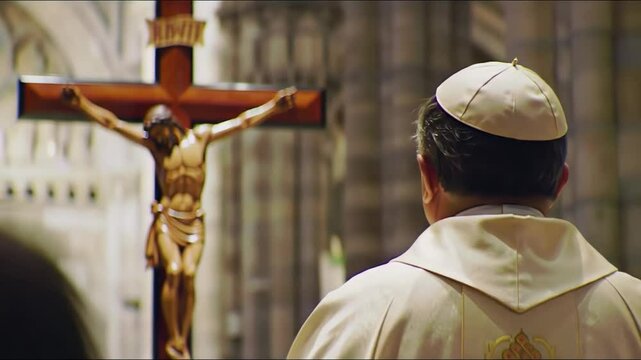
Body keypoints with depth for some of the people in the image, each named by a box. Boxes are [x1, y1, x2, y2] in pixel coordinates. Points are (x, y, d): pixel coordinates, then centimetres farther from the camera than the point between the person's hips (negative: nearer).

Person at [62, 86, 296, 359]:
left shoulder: (201, 136, 6)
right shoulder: (154, 144, 5)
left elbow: (243, 121, 8)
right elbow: (112, 123, 3)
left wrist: (273, 106, 6)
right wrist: (82, 103, -2)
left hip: (194, 221, 1)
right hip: (167, 218, -1)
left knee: (189, 275, -12)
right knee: (173, 271, -17)